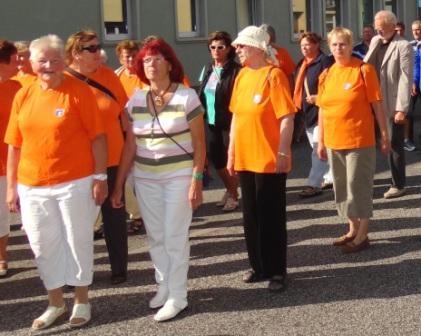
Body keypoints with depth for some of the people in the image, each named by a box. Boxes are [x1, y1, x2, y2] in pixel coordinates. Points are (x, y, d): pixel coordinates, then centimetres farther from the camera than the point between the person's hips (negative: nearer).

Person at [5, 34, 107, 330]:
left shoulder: (79, 91, -7)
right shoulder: (23, 96, 5)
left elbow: (97, 137, -6)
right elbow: (15, 145, 9)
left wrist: (100, 176, -9)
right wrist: (11, 186, 8)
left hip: (75, 183, -4)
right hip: (32, 186, 4)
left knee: (78, 241, 8)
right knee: (43, 245, 12)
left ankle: (82, 301, 26)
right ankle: (55, 303, 29)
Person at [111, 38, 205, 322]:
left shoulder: (186, 96, -8)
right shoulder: (136, 100, 4)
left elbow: (199, 143, -7)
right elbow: (129, 145, 7)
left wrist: (197, 179, -14)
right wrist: (119, 184, 6)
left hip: (179, 175, -4)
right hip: (145, 178, 4)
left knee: (175, 236, -1)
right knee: (155, 236, 12)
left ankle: (178, 296, 10)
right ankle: (164, 285, 29)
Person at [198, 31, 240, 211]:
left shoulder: (236, 71, -12)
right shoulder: (207, 70, 10)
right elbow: (201, 96, 14)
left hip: (229, 123, -7)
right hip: (211, 123, 7)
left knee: (230, 160, 3)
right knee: (217, 160, 14)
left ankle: (233, 196, 19)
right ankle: (229, 191, 35)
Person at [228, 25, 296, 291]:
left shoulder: (274, 75, -12)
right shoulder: (242, 76, 9)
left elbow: (287, 118, -15)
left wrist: (283, 153, -19)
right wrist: (232, 152, 14)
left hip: (269, 160, -7)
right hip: (245, 159, 7)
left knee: (272, 216, 2)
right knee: (251, 215, 13)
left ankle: (277, 271, 12)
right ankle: (260, 266, 26)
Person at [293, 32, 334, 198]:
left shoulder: (325, 61, -11)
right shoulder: (301, 64, 15)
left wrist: (319, 97, -23)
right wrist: (298, 103, 11)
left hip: (320, 111, -9)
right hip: (307, 111, 9)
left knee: (319, 148, -9)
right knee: (317, 148, 16)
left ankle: (314, 184, -9)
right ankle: (330, 177, 28)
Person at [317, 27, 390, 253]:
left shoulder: (364, 70, -8)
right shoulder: (326, 75, 6)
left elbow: (377, 105, -6)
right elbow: (322, 109, 11)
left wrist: (384, 135, -6)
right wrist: (321, 141, 11)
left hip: (359, 140, -6)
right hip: (334, 142, 6)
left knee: (358, 186, -1)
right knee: (342, 187, 14)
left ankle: (363, 236, 8)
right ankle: (353, 230, 28)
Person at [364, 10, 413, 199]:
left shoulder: (403, 46, -12)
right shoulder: (375, 42, 11)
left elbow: (406, 79, -16)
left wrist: (401, 109, -19)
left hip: (394, 105, -6)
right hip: (376, 103, 6)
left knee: (395, 145, 3)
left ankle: (398, 185, 15)